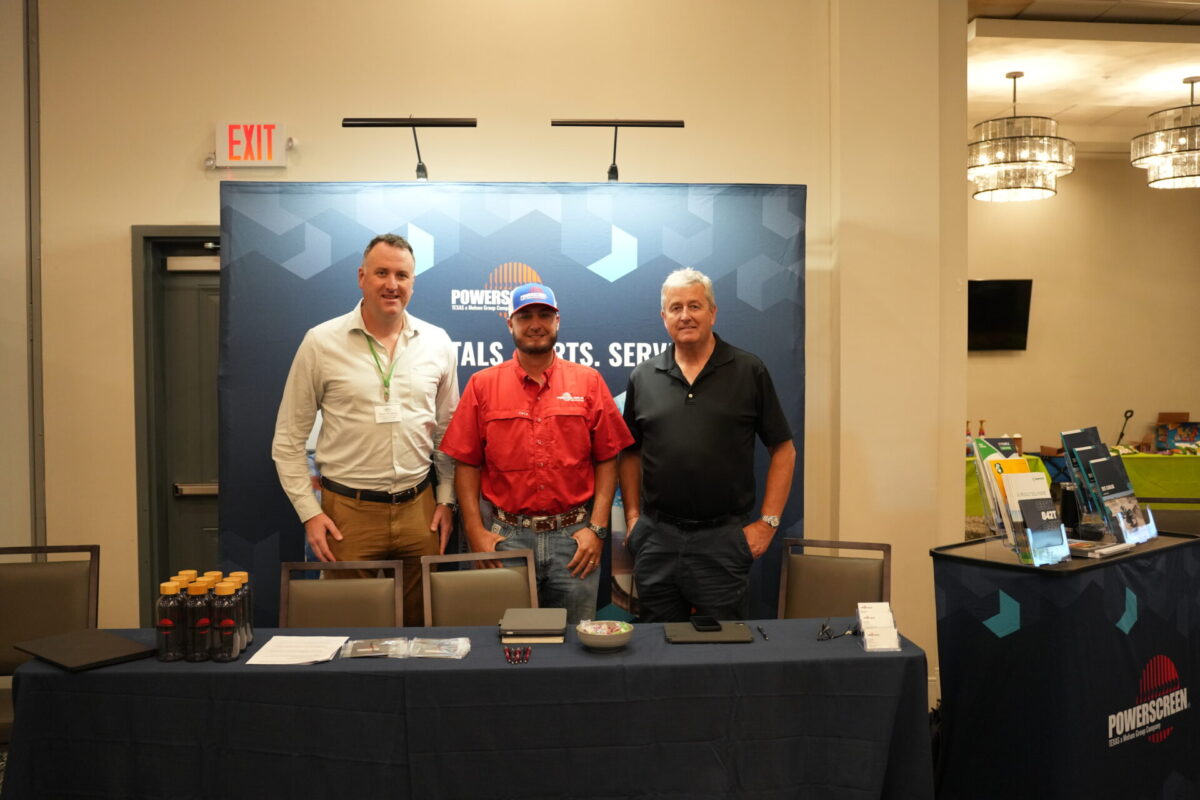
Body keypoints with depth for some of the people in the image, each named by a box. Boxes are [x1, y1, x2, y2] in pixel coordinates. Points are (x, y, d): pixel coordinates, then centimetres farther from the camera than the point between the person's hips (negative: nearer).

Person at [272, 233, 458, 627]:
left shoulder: (437, 343, 3)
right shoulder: (321, 342, -4)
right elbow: (289, 439, 0)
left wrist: (447, 499, 7)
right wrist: (309, 511, -5)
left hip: (419, 508, 2)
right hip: (348, 511, -2)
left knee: (422, 626, 12)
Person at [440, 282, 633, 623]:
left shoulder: (588, 381, 5)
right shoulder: (482, 385, 4)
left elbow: (607, 460, 4)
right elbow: (466, 464, 3)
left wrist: (597, 527, -4)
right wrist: (476, 531, -5)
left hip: (575, 538, 0)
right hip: (509, 538, 0)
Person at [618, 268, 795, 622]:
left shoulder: (749, 372, 0)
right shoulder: (643, 377, 7)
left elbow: (783, 451, 1)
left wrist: (767, 522, -5)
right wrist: (633, 516, 5)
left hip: (723, 538, -2)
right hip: (656, 537, 2)